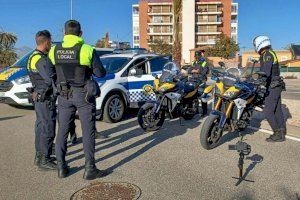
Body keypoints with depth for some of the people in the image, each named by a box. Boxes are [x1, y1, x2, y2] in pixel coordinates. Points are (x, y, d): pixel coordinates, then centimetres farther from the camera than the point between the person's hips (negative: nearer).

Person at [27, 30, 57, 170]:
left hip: (38, 97, 10)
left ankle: (40, 155, 30)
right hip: (45, 99, -10)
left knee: (41, 127, 18)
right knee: (48, 130, -3)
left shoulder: (33, 57, 12)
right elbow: (51, 80, -27)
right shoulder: (41, 59, -20)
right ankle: (44, 161, 5)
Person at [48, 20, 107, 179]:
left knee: (62, 131, 12)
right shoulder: (87, 50, -12)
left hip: (64, 95, 4)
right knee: (88, 132, 3)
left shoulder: (55, 50, 0)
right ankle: (90, 169, 6)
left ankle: (61, 168, 18)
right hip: (84, 95, -3)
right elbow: (100, 73, -8)